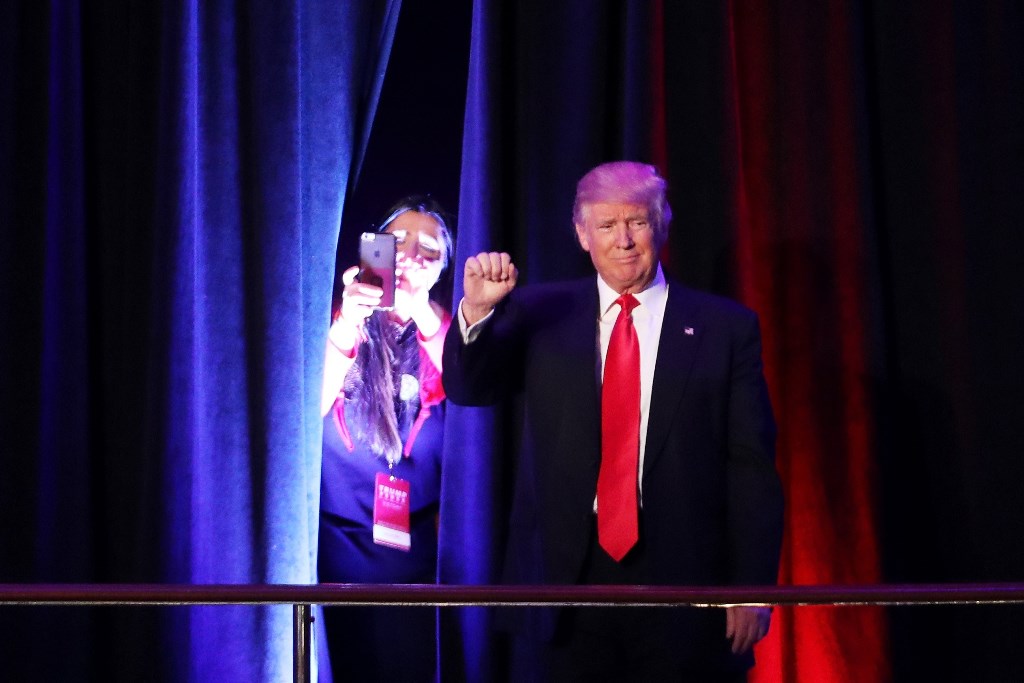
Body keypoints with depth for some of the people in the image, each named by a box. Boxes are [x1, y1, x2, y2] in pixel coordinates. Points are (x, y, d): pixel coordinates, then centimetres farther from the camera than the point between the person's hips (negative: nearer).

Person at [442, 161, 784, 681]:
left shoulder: (725, 328, 4)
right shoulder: (540, 315, 8)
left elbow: (751, 467, 2)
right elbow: (468, 389, -2)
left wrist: (752, 589, -3)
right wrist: (477, 309, -22)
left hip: (683, 586, -1)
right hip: (562, 579, 1)